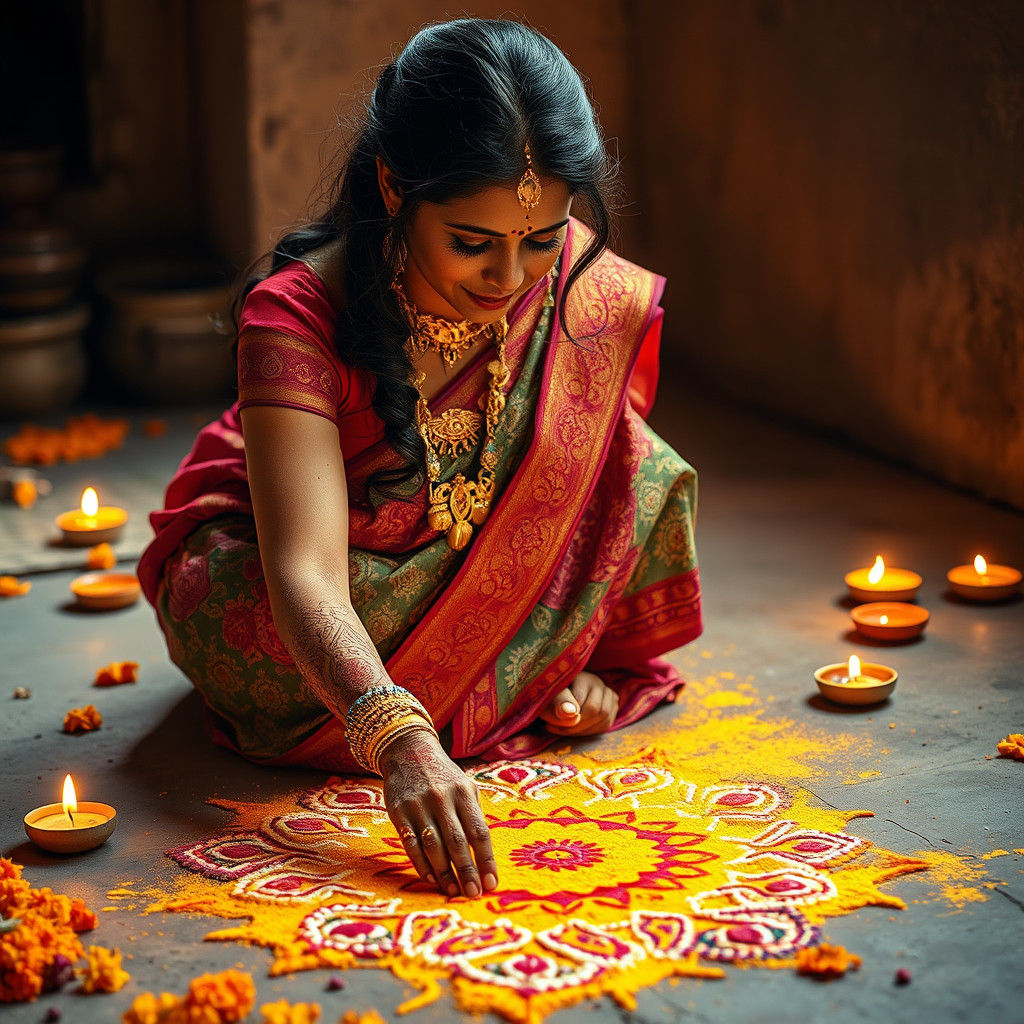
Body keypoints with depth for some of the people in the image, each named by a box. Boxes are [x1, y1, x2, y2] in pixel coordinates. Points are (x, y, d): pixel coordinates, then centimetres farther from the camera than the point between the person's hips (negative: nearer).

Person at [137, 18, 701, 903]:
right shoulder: (300, 313, -33)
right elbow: (305, 572, -43)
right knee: (242, 633, -37)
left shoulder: (601, 299, -21)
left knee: (649, 487, -21)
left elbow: (598, 484, -3)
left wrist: (571, 649, -11)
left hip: (483, 582, 3)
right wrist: (400, 740, -58)